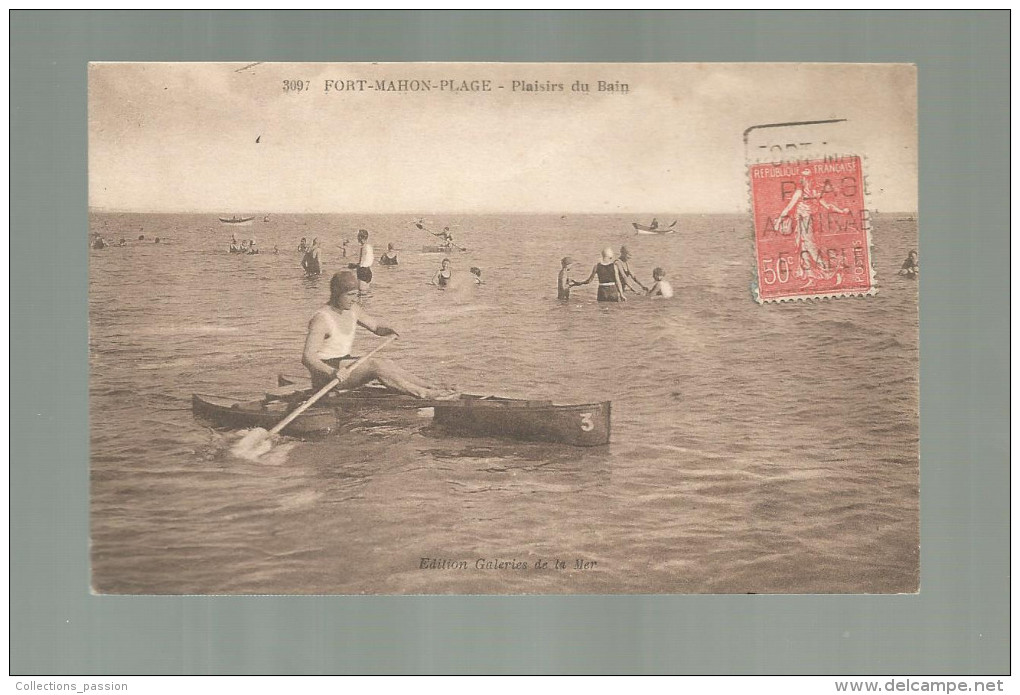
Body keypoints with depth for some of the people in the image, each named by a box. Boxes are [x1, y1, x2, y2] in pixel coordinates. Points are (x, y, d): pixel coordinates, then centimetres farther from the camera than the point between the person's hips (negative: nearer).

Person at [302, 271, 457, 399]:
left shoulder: (352, 309, 6)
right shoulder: (322, 319, -19)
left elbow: (376, 327, 19)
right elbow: (307, 357, -27)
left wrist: (388, 331, -6)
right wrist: (332, 372, -43)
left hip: (345, 363, 8)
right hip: (325, 375, -8)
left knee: (385, 364, -14)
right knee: (374, 365, -26)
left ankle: (431, 388, -25)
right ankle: (424, 393, -34)